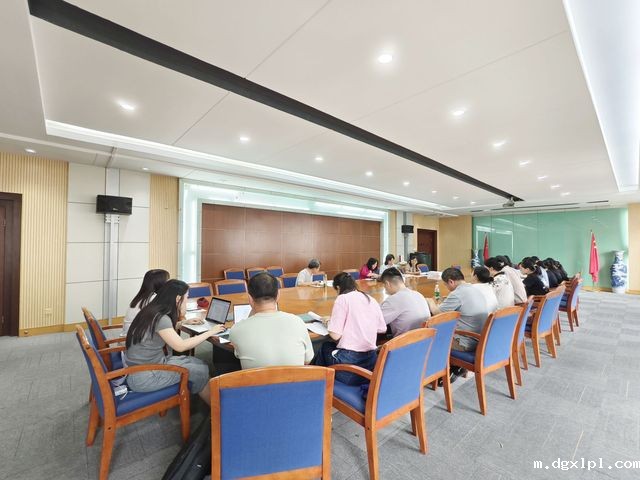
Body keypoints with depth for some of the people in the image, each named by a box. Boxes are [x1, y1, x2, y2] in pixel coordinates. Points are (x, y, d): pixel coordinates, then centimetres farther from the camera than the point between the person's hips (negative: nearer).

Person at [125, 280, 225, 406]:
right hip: (142, 377, -8)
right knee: (200, 371, -5)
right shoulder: (160, 318, -24)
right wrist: (209, 332, -17)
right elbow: (180, 346, -24)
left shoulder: (154, 312, 2)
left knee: (198, 363, 4)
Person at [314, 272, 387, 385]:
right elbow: (382, 329, 14)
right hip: (371, 361, 6)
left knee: (325, 346, 23)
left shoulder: (343, 299, -8)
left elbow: (335, 335, -12)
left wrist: (329, 323, 7)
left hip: (348, 359, -6)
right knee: (330, 346, 27)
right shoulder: (371, 300, 9)